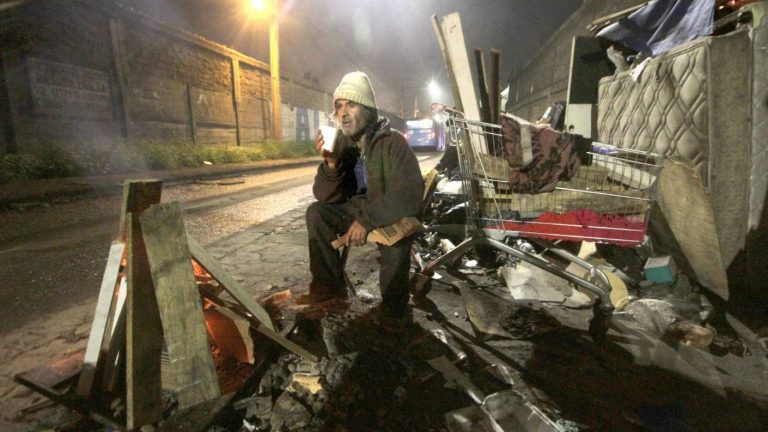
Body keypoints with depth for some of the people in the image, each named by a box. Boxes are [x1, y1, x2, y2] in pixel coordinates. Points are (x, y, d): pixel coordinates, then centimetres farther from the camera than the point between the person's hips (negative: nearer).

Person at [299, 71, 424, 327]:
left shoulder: (393, 142, -19)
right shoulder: (342, 143, -4)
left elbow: (408, 196, -27)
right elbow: (325, 197, -6)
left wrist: (367, 220, -30)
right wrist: (331, 164, -24)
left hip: (396, 215, -5)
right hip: (360, 210, 6)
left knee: (395, 243, -35)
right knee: (315, 213, -10)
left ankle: (393, 312, -12)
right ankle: (329, 285, -1)